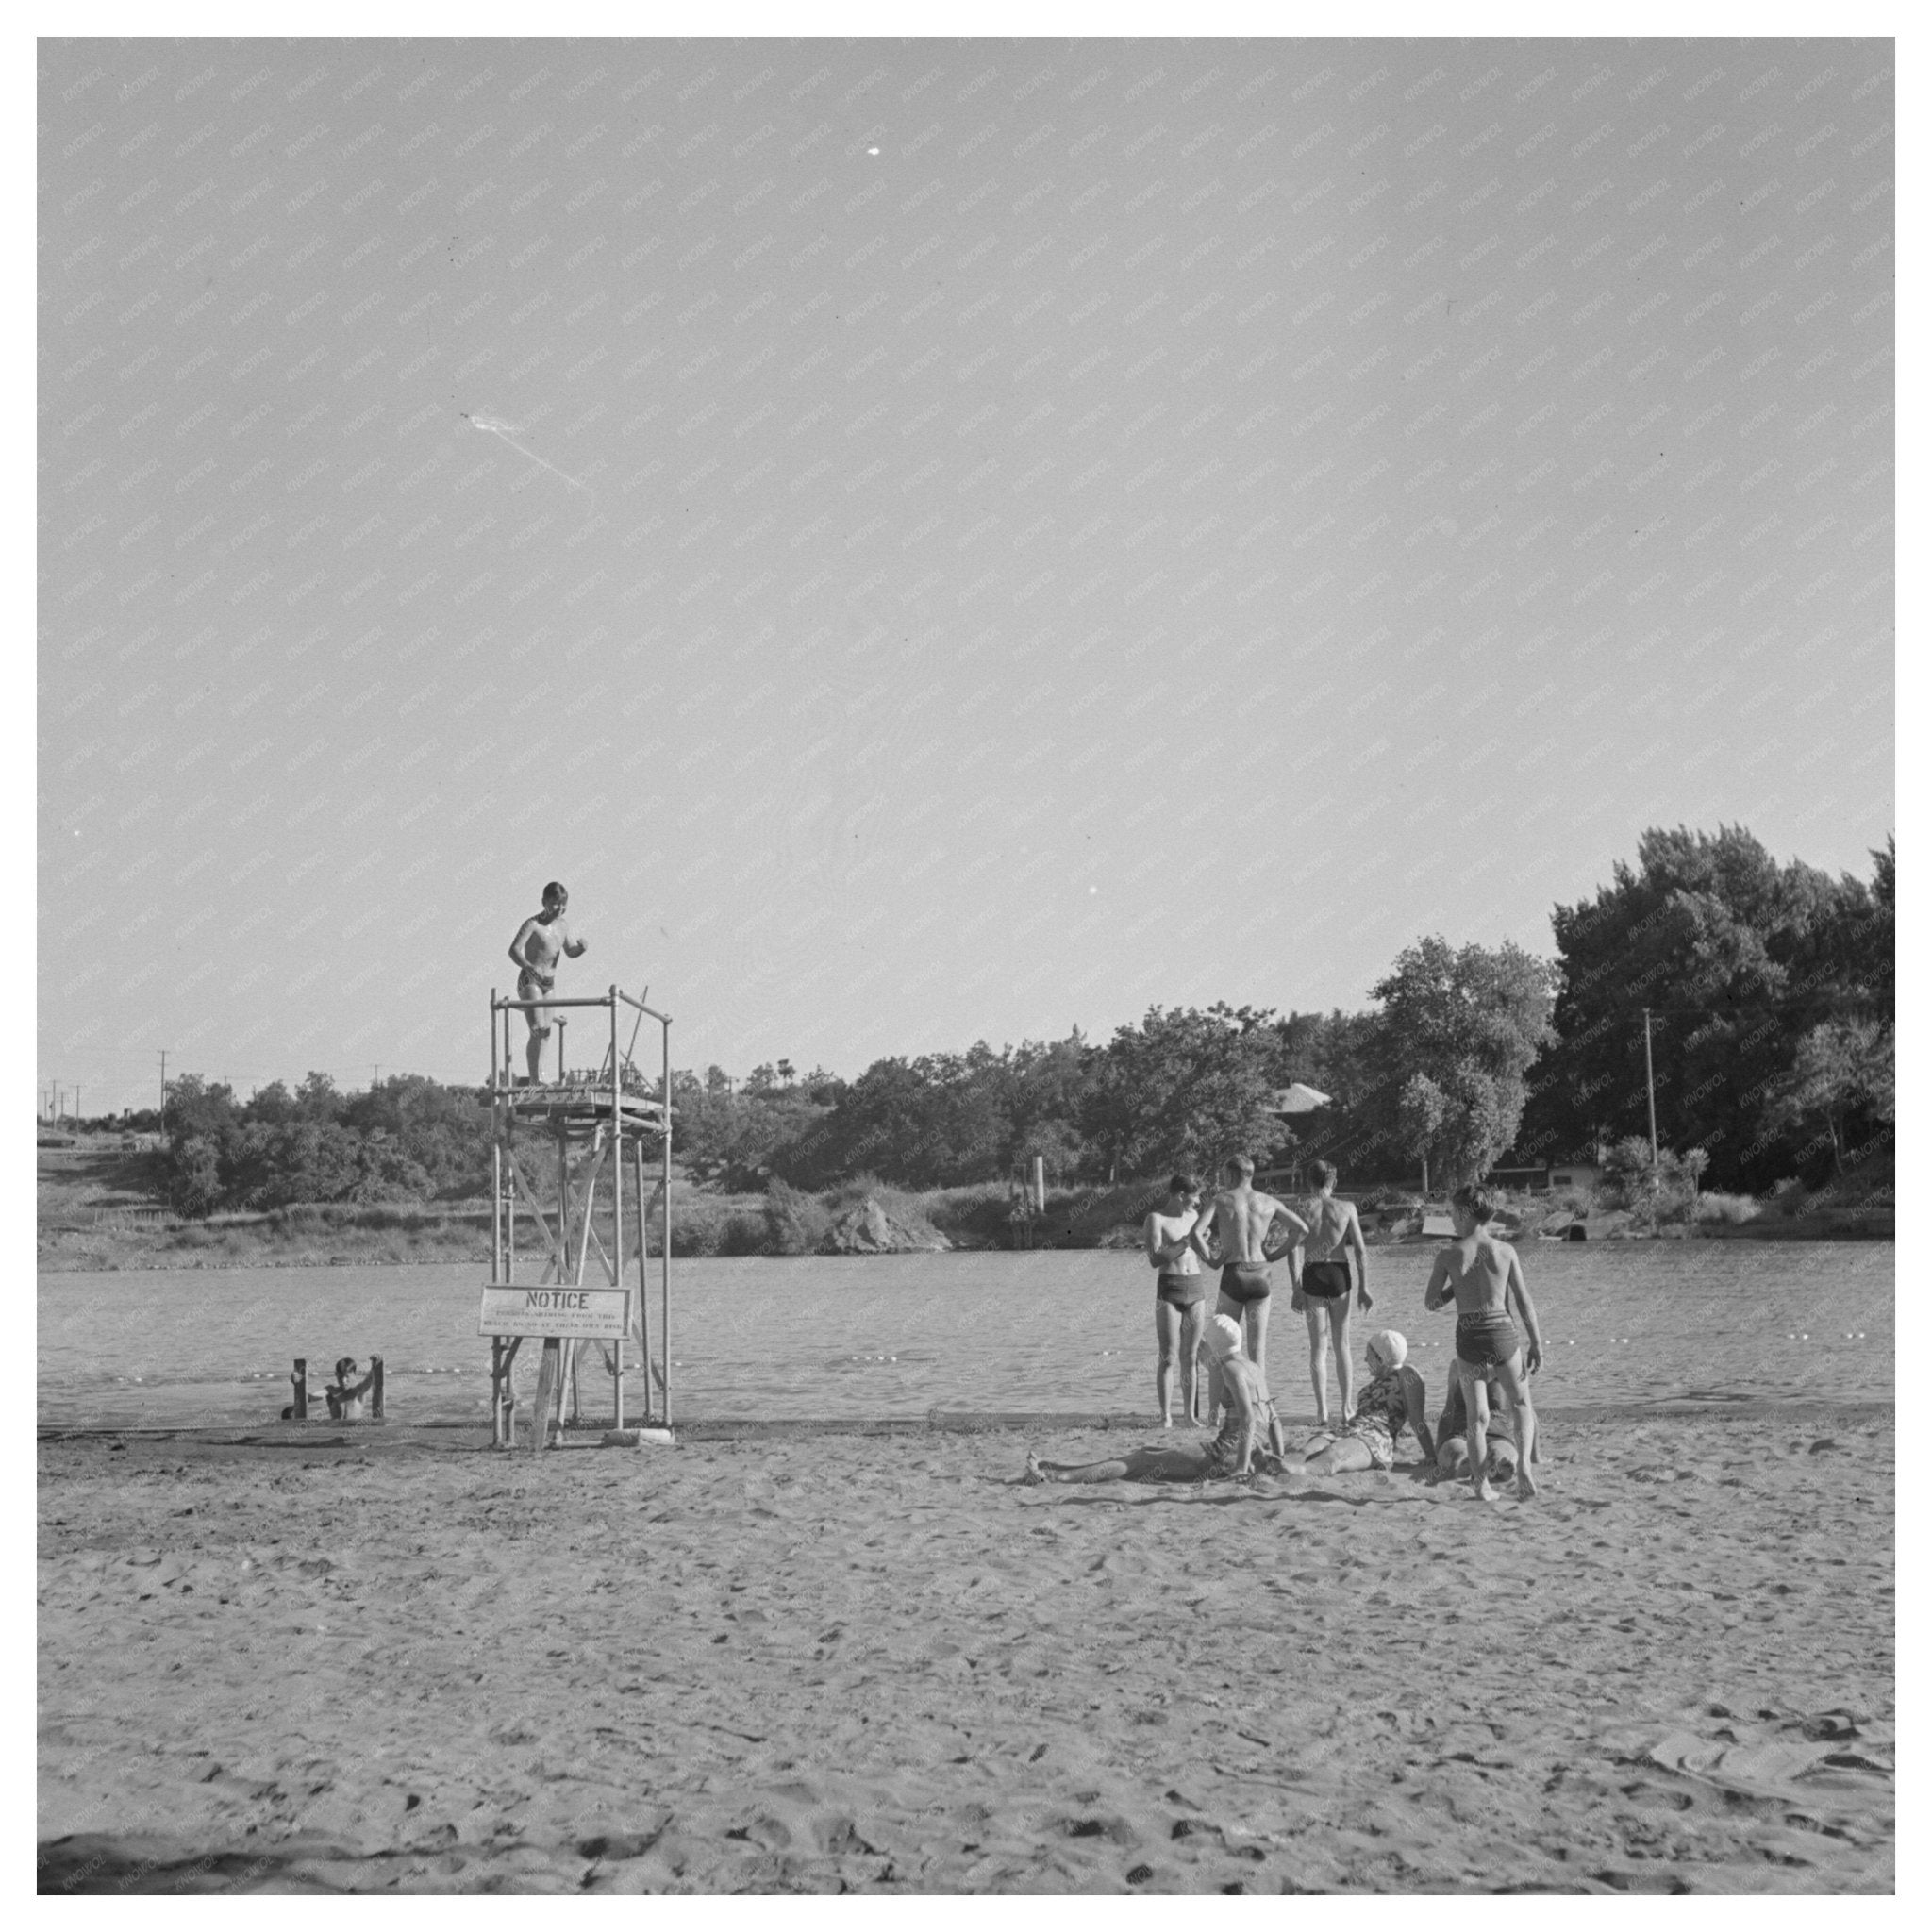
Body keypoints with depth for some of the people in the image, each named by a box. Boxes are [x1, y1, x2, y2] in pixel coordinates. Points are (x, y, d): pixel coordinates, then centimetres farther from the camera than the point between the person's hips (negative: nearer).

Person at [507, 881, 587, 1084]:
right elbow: (514, 950, -26)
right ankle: (535, 1080, -20)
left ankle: (538, 1077, 17)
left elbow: (570, 952, 18)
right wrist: (529, 967, -44)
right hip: (529, 982, -8)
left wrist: (581, 948, -5)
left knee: (545, 1032, 10)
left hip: (550, 983, 8)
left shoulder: (563, 924, 6)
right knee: (538, 1030, -18)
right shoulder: (533, 924, -15)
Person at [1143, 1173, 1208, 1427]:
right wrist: (1187, 1242, -17)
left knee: (1190, 1356, 6)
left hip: (1196, 1288, 5)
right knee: (1168, 1356, -6)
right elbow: (1155, 1260, -15)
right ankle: (1165, 1416, -3)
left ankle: (1192, 1413, 10)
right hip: (1168, 1290, -5)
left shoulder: (1195, 1216, 12)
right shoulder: (1156, 1219, -5)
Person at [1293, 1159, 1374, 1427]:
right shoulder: (1347, 1208, 0)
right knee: (1342, 1346, 12)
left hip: (1312, 1276, 0)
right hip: (1339, 1275, 0)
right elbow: (1360, 1249, -3)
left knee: (1318, 1347, 7)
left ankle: (1322, 1412, 0)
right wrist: (1363, 1287, 1)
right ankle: (1347, 1410, 11)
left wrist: (1296, 1289, -6)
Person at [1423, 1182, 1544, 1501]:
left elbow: (1430, 1302, 2)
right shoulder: (1505, 1251, -1)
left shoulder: (1449, 1255, -4)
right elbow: (1524, 1302, 1)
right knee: (1522, 1404, 20)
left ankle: (1481, 1483, 6)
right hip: (1502, 1334, 0)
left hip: (1469, 1340, 0)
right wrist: (1537, 1345, 7)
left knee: (1478, 1417, 12)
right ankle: (1523, 1462, -1)